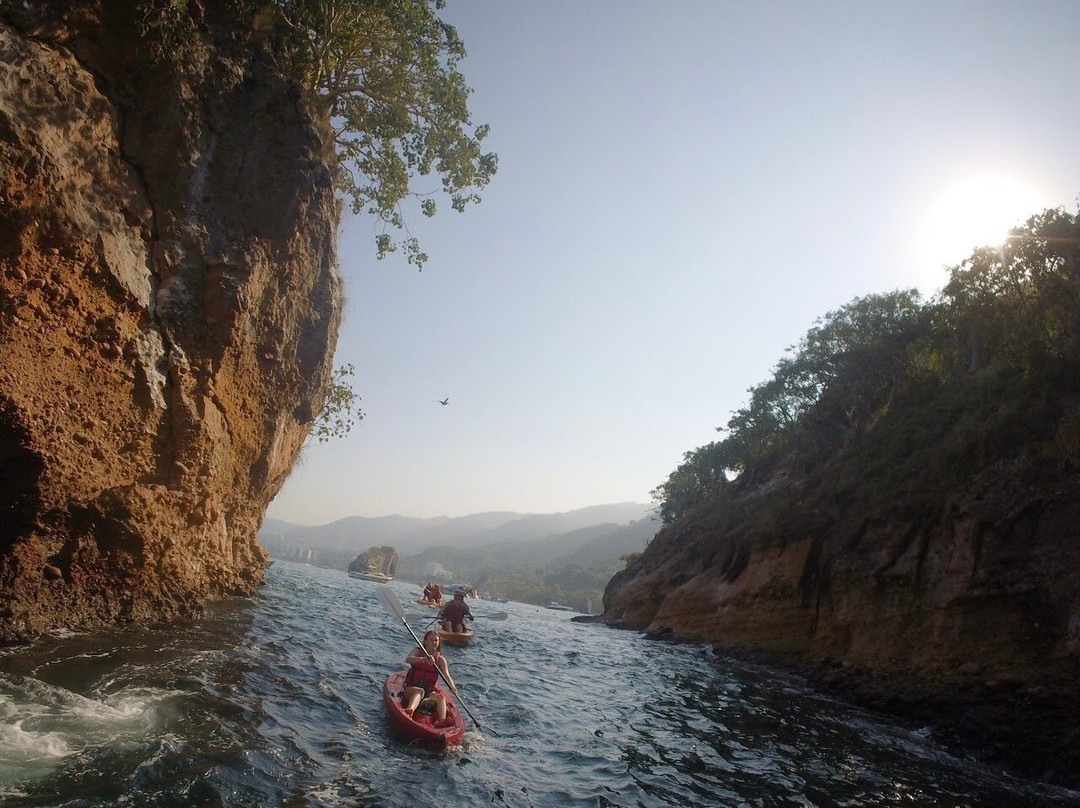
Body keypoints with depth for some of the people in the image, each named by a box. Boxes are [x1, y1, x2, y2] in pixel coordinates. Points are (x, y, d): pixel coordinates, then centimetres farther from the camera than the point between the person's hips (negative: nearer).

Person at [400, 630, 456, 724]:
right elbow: (408, 659, -21)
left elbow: (447, 676, -6)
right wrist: (424, 659, -40)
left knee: (441, 697, -28)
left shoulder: (440, 660, 8)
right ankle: (409, 712, -62)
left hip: (429, 692, 2)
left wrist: (452, 687, -28)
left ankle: (442, 722, -51)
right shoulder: (417, 651, 2)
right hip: (411, 689, -2)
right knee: (420, 691, -35)